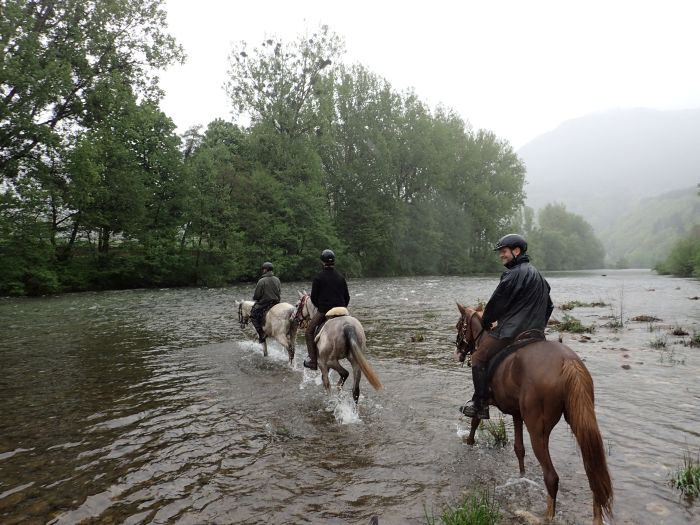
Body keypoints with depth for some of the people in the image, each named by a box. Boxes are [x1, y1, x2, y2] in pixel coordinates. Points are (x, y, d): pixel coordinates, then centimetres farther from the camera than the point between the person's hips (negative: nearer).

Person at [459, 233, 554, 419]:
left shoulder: (513, 274, -15)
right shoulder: (538, 275, 17)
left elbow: (497, 303, -12)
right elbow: (549, 306, 24)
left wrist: (485, 322, 4)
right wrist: (538, 326, 25)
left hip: (511, 331, -10)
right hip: (535, 333, 10)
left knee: (478, 358, -3)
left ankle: (480, 405, -4)